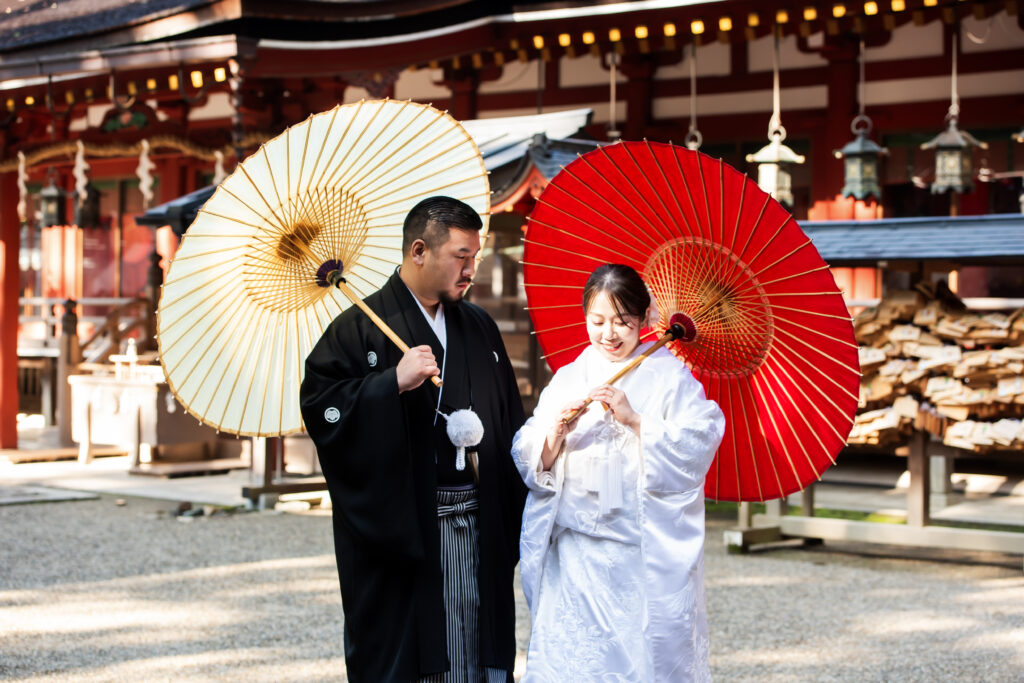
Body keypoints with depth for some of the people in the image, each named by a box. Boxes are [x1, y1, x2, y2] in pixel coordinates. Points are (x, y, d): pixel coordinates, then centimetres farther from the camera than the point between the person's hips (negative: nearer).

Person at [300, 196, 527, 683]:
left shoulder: (480, 328, 14)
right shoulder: (361, 328, -3)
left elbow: (511, 424, 17)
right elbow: (319, 405, -13)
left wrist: (514, 512, 10)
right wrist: (393, 382, -22)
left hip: (479, 527, 5)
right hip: (402, 529, -5)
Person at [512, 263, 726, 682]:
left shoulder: (669, 376, 3)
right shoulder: (567, 378, 12)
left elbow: (696, 449, -9)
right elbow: (528, 465, 7)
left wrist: (634, 420, -17)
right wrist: (554, 432, -13)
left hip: (645, 558, -3)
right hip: (573, 558, 3)